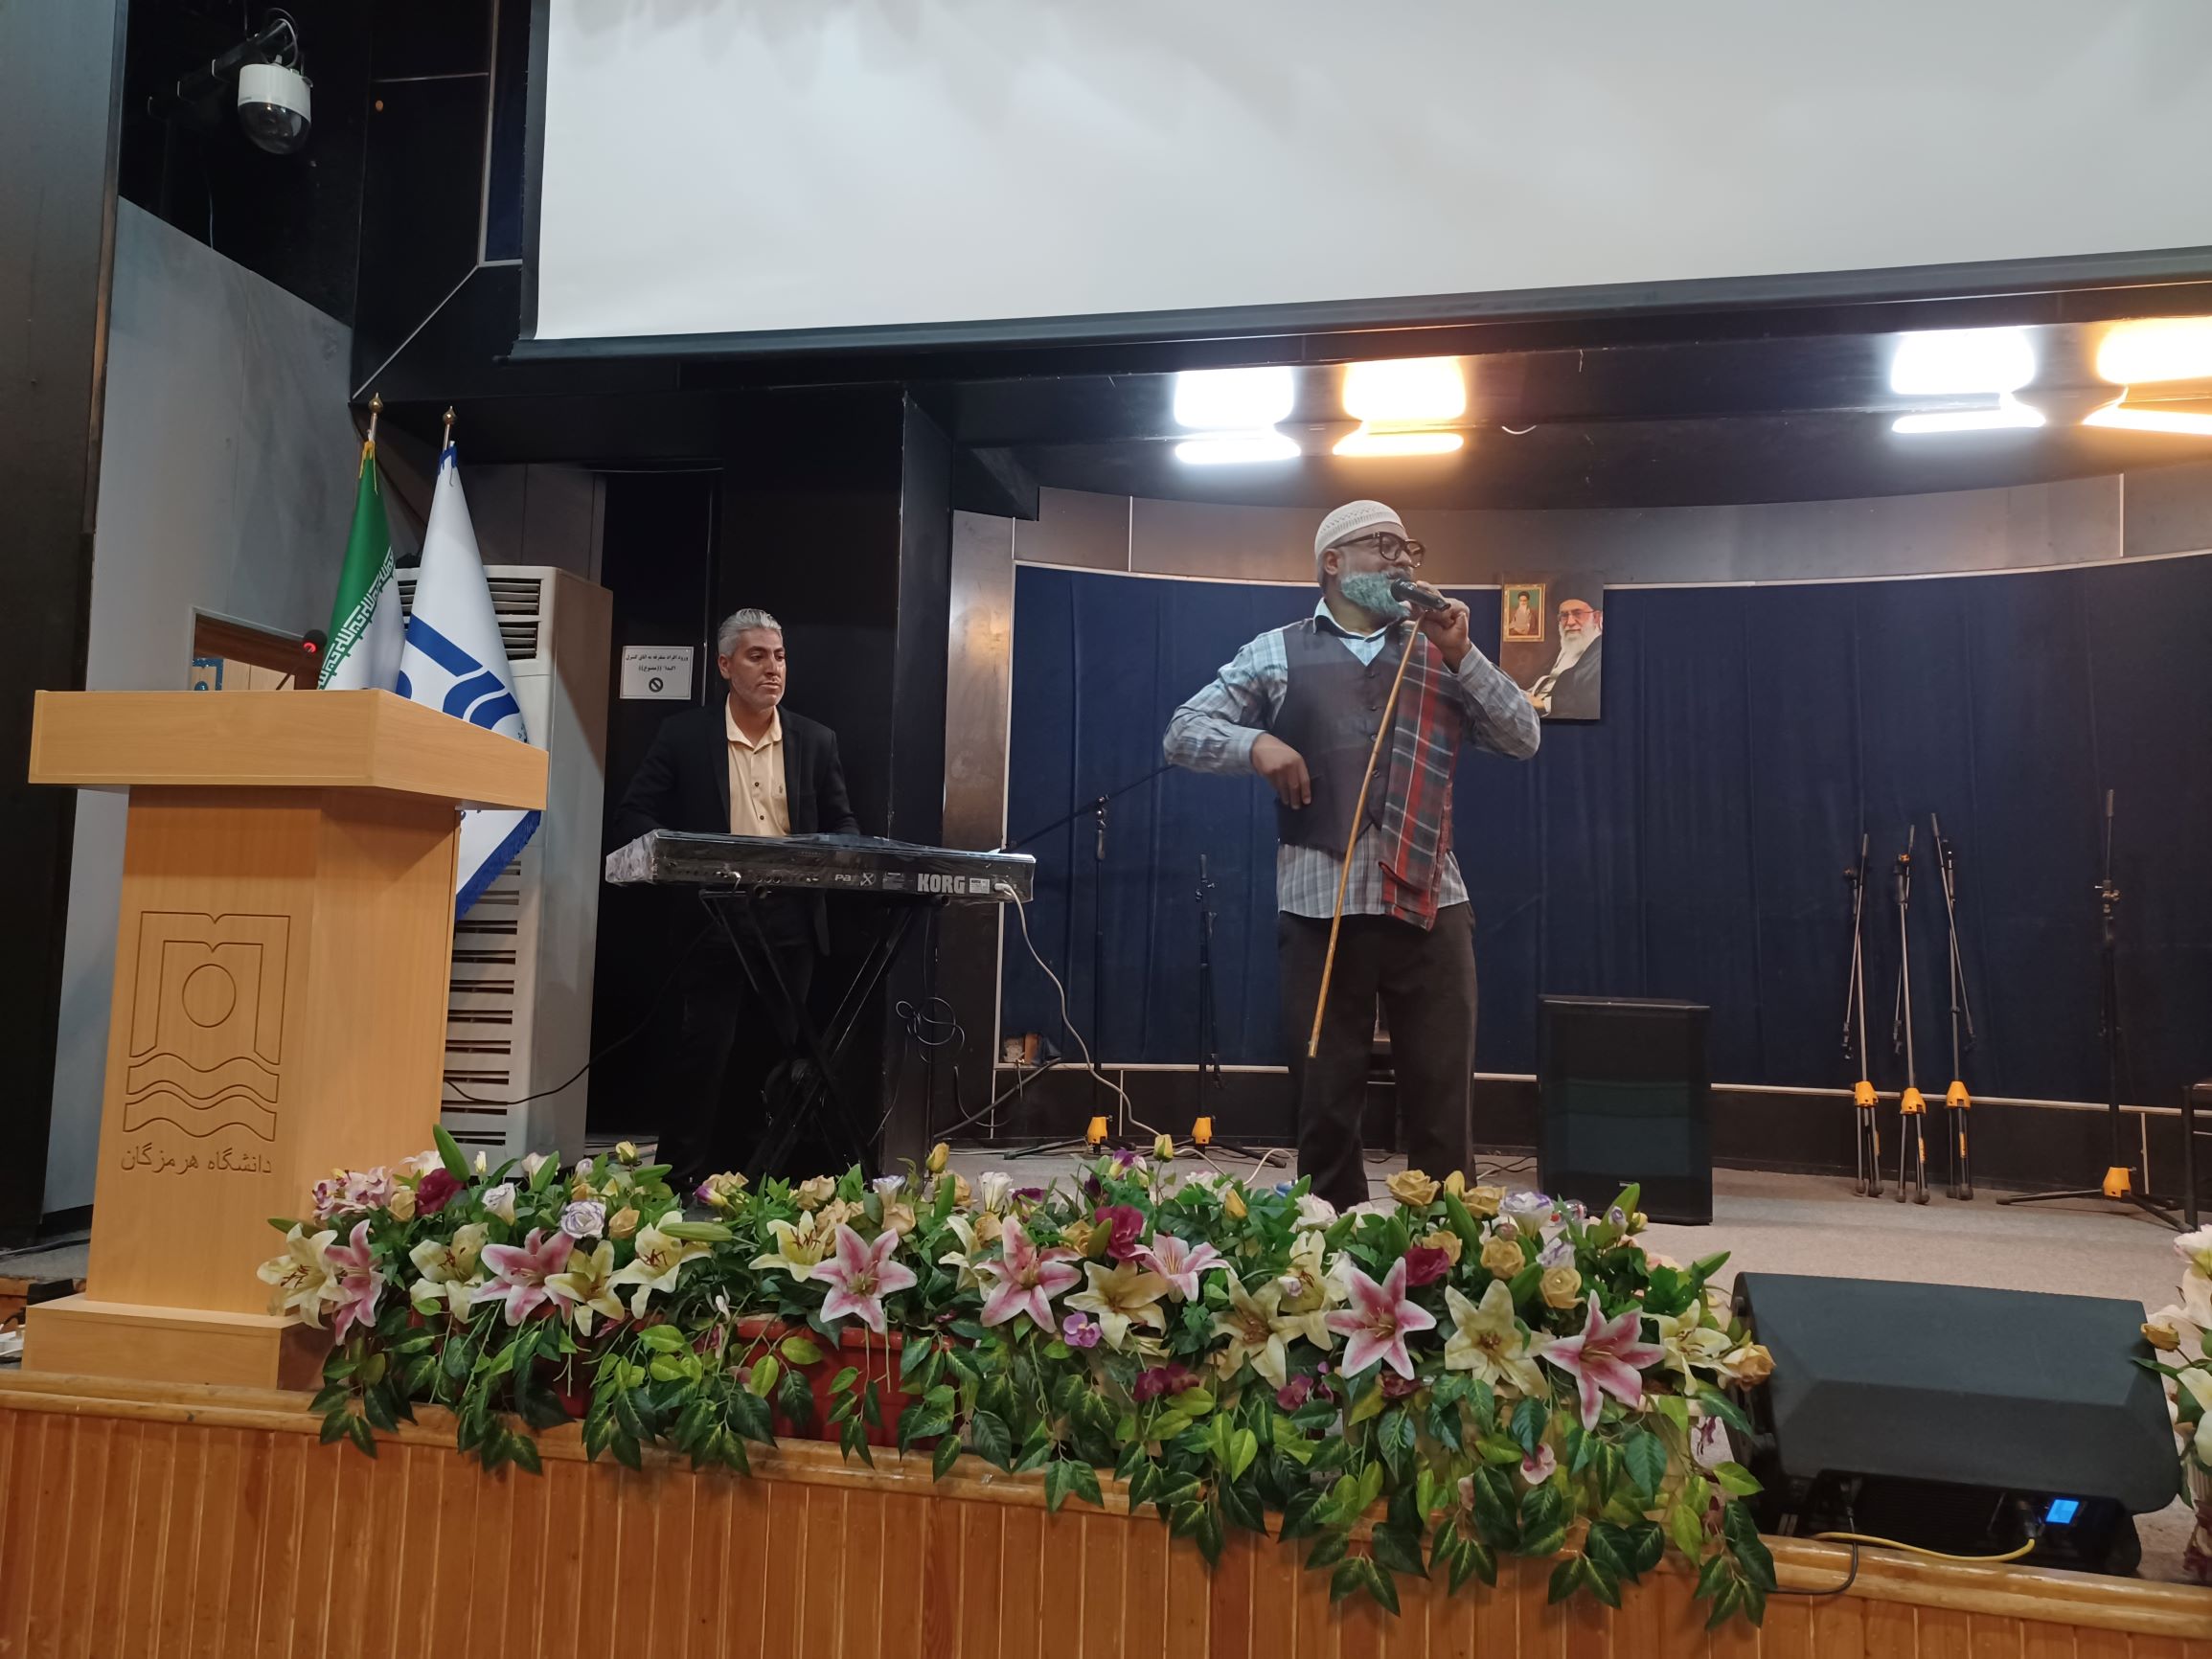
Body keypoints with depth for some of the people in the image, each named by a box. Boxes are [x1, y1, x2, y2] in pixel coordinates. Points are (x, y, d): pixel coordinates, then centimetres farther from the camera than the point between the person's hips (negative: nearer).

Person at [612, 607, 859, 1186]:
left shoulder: (816, 741, 10)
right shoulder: (683, 735, 2)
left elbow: (843, 825, 14)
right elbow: (634, 817, 1)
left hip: (791, 926, 3)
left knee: (766, 1053, 7)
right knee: (702, 1051, -5)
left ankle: (734, 1175, 20)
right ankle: (679, 1177, 7)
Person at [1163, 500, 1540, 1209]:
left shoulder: (1440, 656, 14)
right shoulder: (1277, 653, 8)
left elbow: (1524, 739, 8)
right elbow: (1183, 732, 6)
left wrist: (1461, 652, -2)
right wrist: (1255, 742, -14)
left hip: (1430, 902, 2)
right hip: (1321, 905, -1)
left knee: (1441, 1101, 6)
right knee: (1326, 1102, 6)